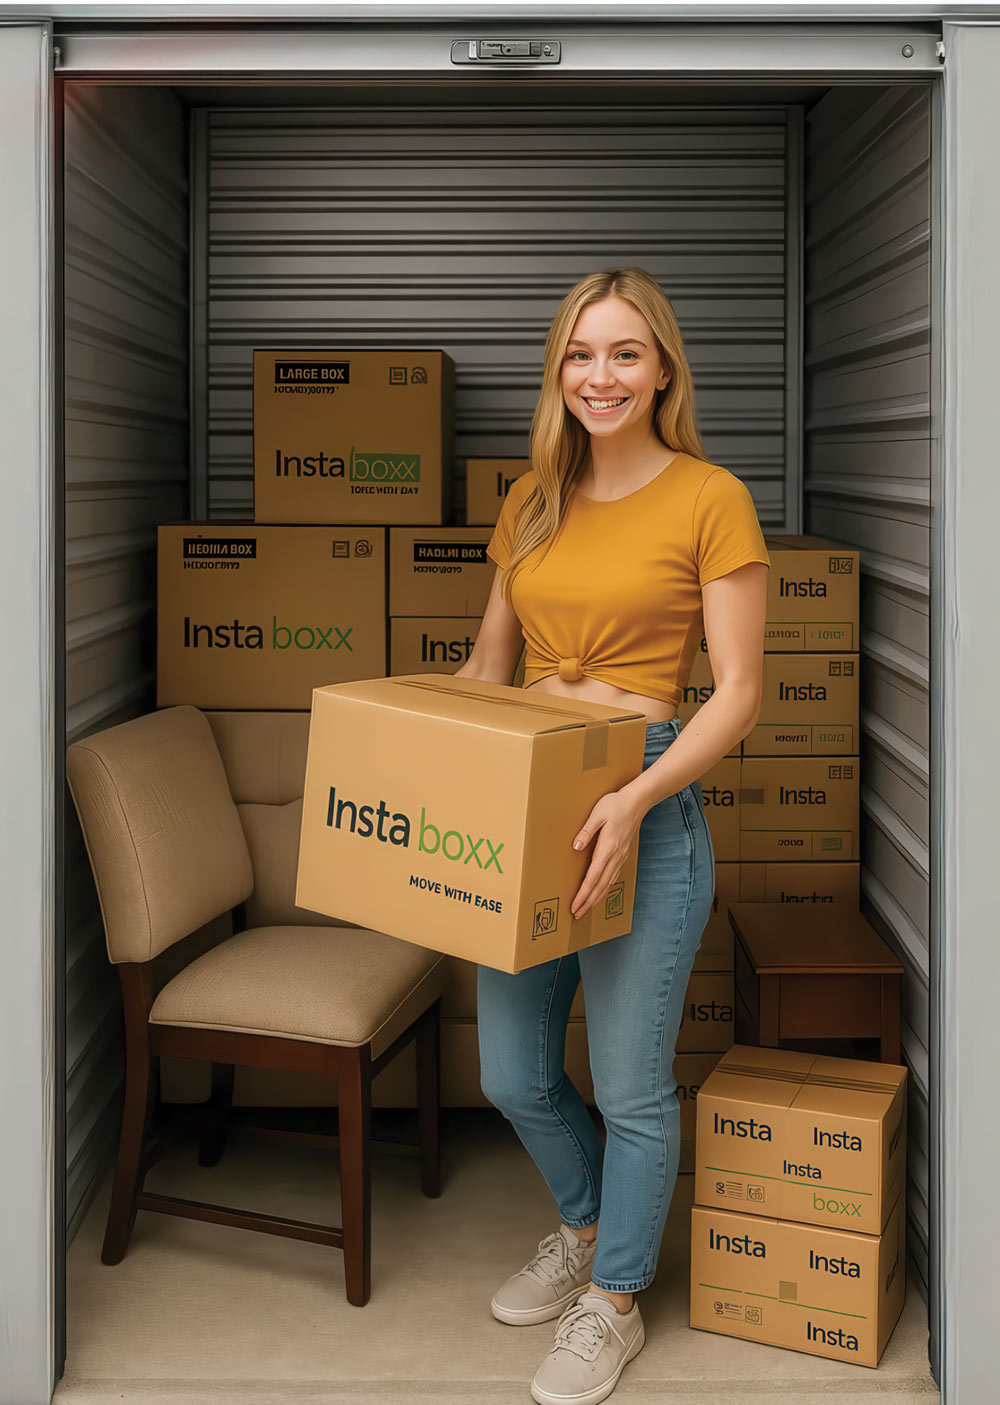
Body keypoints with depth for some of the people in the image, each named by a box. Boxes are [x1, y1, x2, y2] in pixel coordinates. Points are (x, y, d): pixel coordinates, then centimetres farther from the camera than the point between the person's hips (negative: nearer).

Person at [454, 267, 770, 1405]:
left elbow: (737, 694, -10)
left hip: (647, 808, -6)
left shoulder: (710, 499, -7)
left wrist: (635, 800, -22)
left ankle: (613, 1302, 30)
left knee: (630, 1087, 6)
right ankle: (587, 1225, 44)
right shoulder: (531, 500, 10)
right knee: (514, 1077, 15)